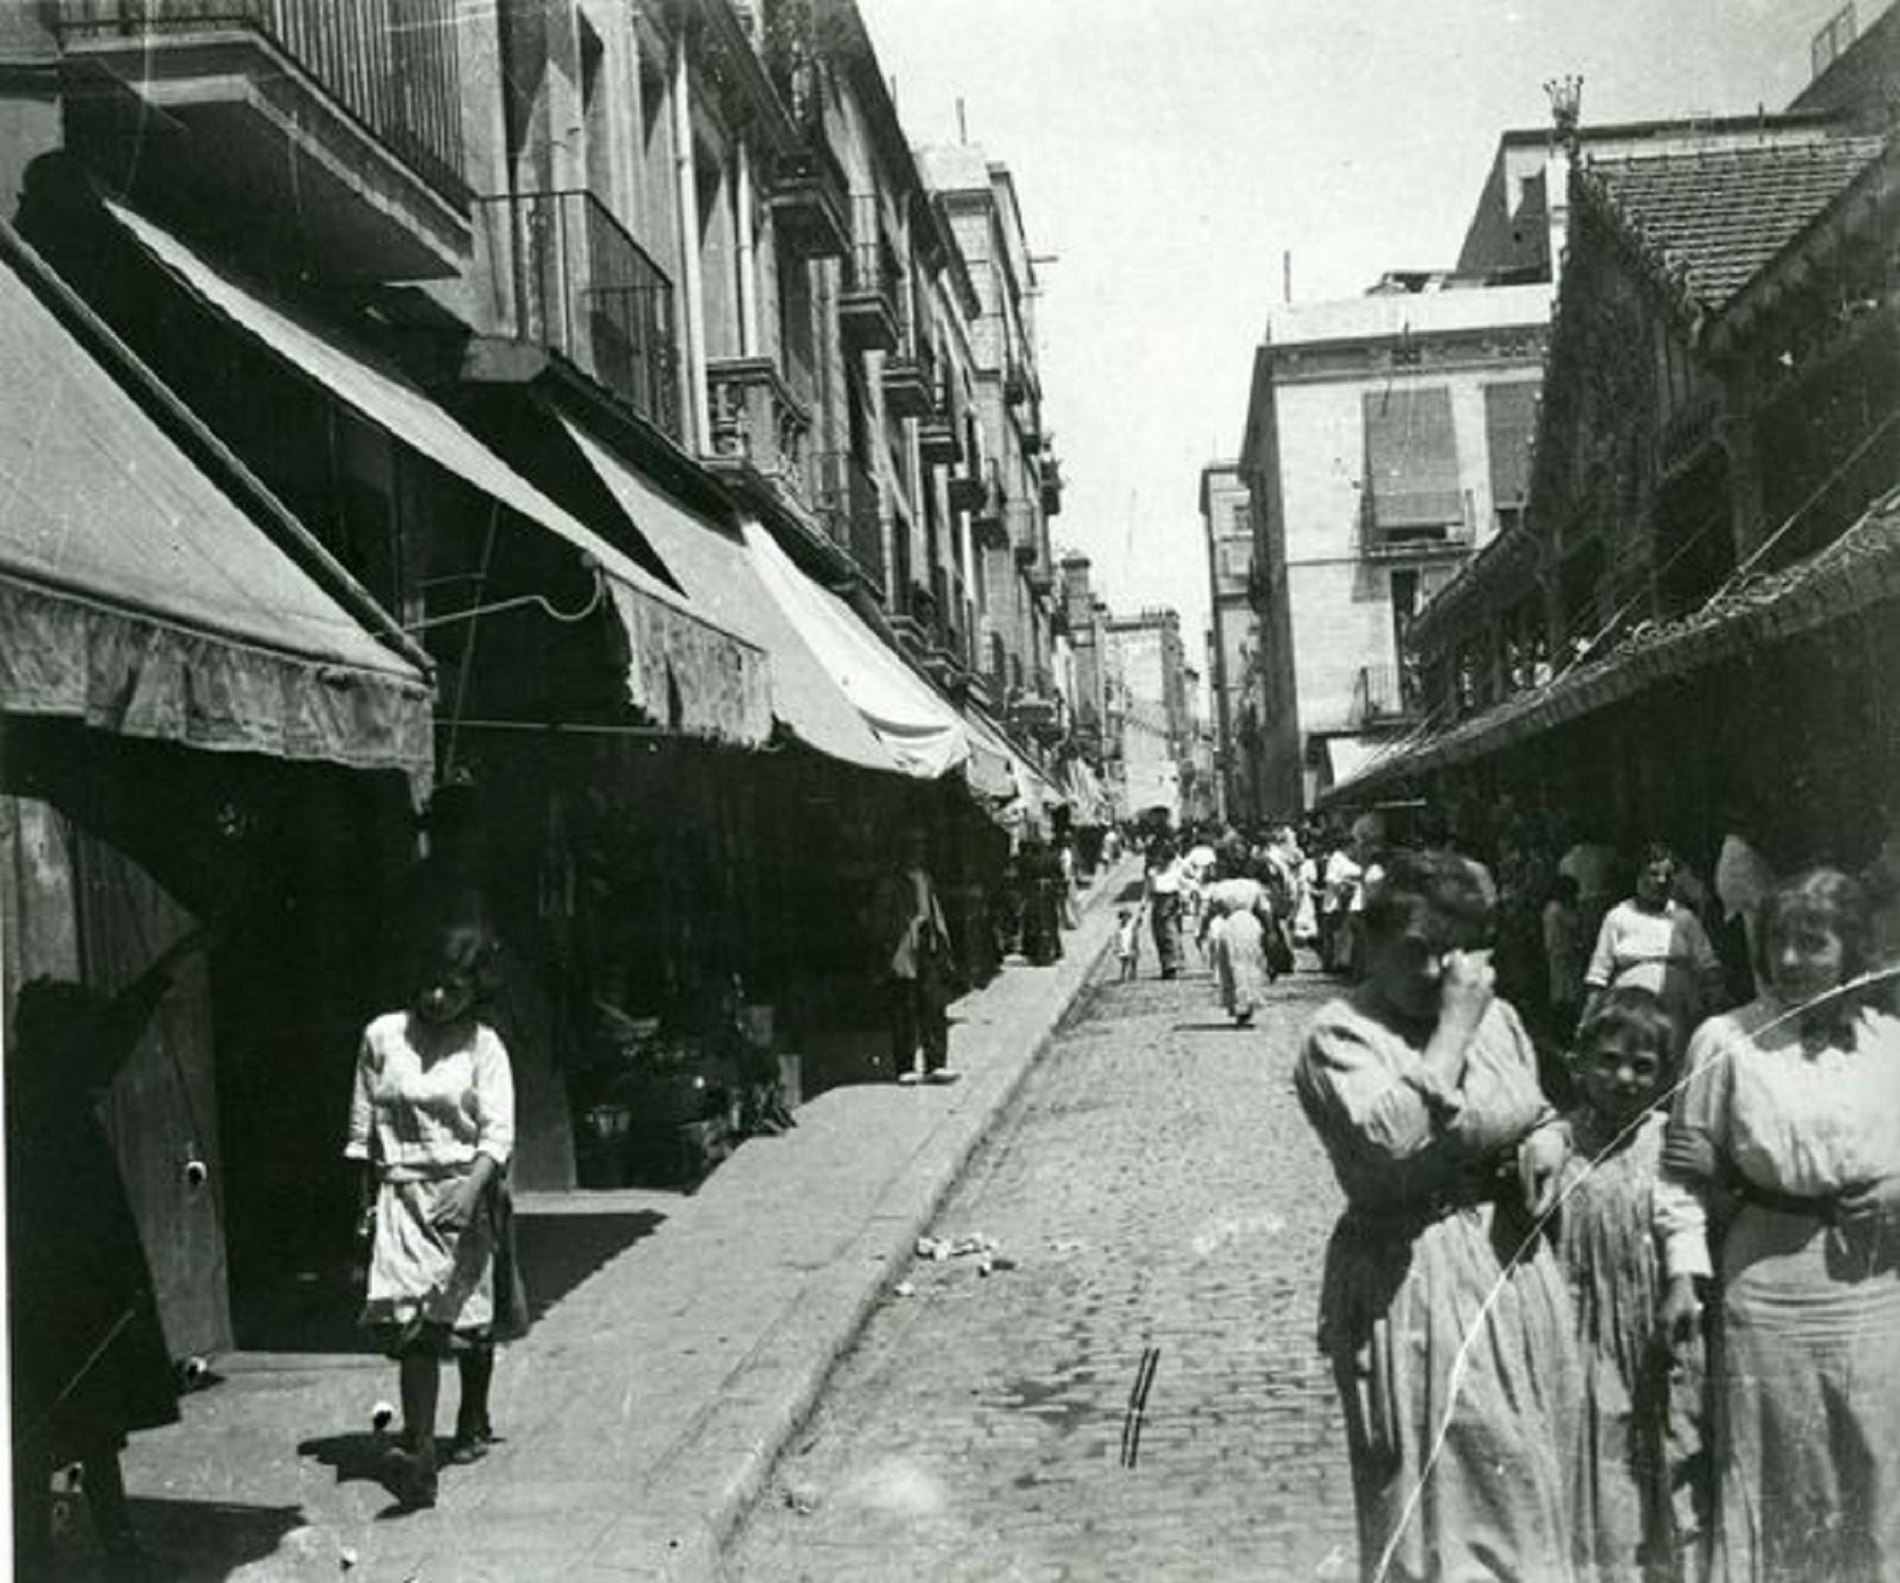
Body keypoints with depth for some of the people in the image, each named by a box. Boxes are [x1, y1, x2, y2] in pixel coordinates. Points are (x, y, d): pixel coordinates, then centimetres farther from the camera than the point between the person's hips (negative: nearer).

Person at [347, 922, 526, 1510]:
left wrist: (472, 1186, -25)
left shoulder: (482, 1045, -1)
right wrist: (367, 1201, 5)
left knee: (472, 1318, 11)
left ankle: (473, 1422, 34)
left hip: (468, 1193, 0)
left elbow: (499, 1132, -8)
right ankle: (418, 1452, -18)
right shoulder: (383, 1036, 3)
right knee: (410, 1318, -15)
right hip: (402, 1193, 0)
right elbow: (362, 1130, 9)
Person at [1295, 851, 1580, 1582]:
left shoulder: (1496, 1016, 8)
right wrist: (1454, 1025, -22)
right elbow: (1393, 1144, -28)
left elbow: (1538, 1112, 23)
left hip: (1516, 1265, 7)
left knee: (1530, 1481, 17)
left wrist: (1547, 1139, -2)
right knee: (1437, 1489, 0)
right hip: (1414, 1281, -7)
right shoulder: (1340, 1035, -13)